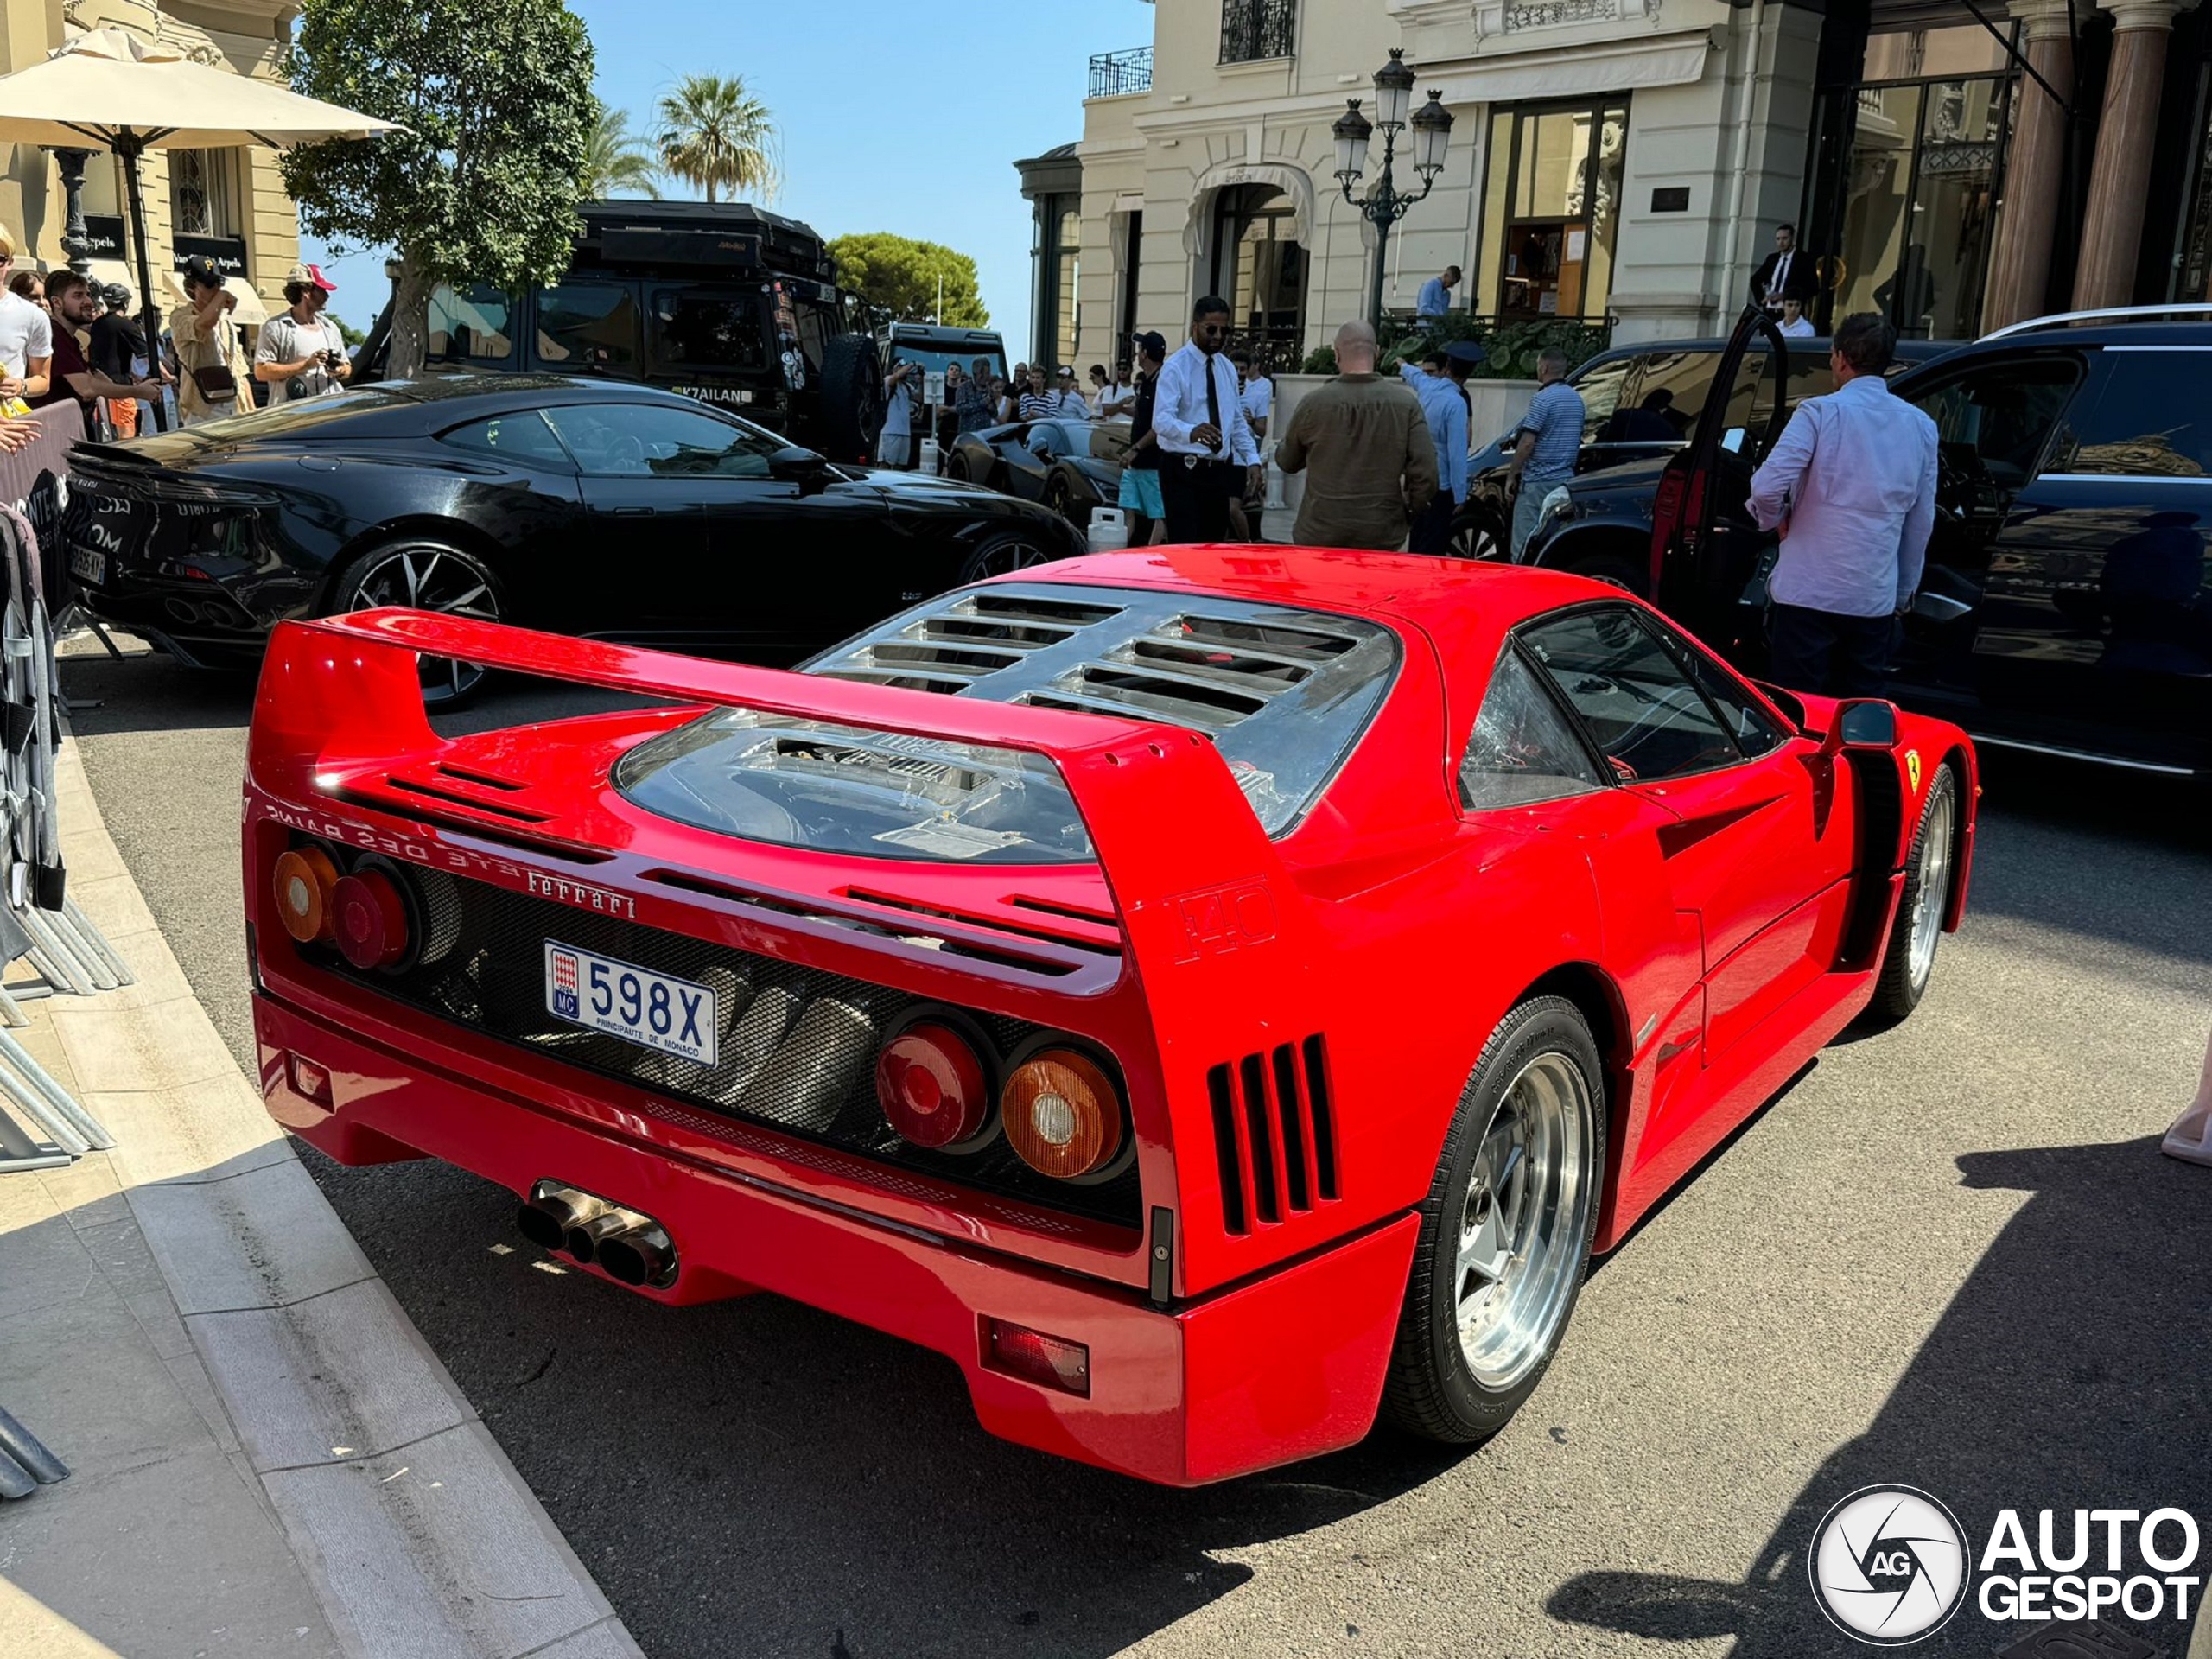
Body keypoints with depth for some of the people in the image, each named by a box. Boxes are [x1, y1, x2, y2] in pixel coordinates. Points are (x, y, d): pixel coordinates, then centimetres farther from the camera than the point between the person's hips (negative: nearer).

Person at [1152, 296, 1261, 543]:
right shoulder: (1175, 367, -10)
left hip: (1219, 470, 7)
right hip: (1182, 469, -7)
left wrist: (1252, 458, 4)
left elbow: (1237, 421, 19)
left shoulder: (1227, 369, 13)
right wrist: (1191, 432, -44)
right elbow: (1161, 420, -23)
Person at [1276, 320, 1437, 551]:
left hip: (1320, 535, 0)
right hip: (1381, 534, 0)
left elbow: (1287, 461, 10)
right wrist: (1408, 512, 11)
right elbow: (1425, 473, -8)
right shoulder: (1405, 403, -6)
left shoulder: (1315, 402, -6)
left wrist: (1285, 443, 33)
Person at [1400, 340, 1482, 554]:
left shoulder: (1426, 385, 1)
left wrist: (1403, 367, 52)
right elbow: (1457, 454, -21)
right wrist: (1460, 497, -16)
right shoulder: (1456, 403, -20)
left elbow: (1413, 374, 28)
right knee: (1432, 549, -5)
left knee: (1418, 544, 17)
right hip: (1442, 486, -8)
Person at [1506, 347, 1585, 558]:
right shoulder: (1576, 399, 13)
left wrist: (1511, 475, -9)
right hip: (1566, 478, 8)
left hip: (1538, 481, -8)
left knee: (1523, 548, -5)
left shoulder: (1542, 398, -12)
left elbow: (1527, 443, -16)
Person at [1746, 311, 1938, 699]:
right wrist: (1904, 594, 23)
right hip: (1876, 600, 5)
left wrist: (1776, 521, 4)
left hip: (1807, 592, -4)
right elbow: (1921, 523, 13)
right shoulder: (1921, 427, 10)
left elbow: (1767, 488, -17)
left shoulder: (1820, 412, -6)